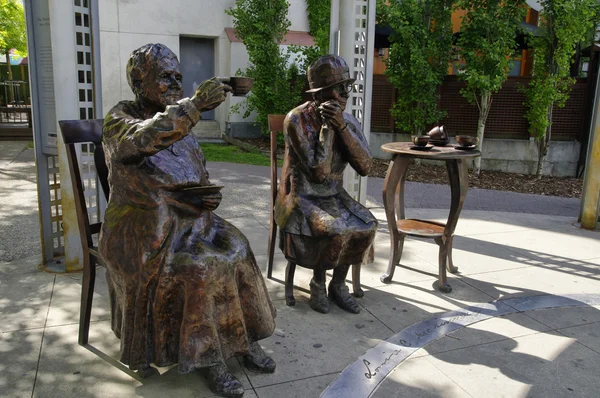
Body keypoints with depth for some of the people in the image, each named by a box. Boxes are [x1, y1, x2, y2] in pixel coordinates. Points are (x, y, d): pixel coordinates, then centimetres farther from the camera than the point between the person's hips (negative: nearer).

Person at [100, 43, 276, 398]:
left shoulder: (179, 122, 12)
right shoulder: (120, 118, -6)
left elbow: (198, 174, 19)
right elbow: (143, 139, -32)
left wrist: (207, 194, -4)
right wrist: (195, 105, -41)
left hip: (185, 219, 6)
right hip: (141, 228, -6)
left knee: (236, 251, -16)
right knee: (199, 268, -27)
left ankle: (245, 339, -4)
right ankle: (211, 359, -11)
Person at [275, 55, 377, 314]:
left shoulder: (349, 121, 0)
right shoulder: (297, 120, -17)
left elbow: (365, 167, -13)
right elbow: (319, 172, -24)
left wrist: (341, 126, -22)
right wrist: (326, 126, -23)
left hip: (334, 197, 5)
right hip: (301, 199, -5)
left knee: (367, 225, -20)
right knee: (337, 232, -30)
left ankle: (338, 284, 1)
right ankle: (318, 283, -1)